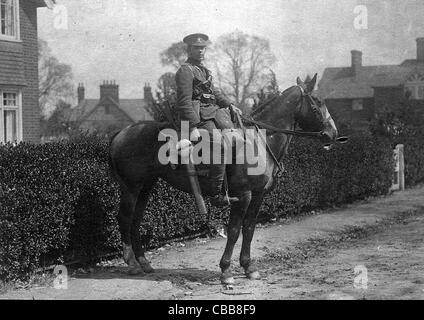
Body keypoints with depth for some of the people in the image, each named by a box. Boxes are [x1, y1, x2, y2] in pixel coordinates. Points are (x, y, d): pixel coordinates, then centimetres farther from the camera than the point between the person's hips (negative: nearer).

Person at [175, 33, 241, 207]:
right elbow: (184, 101, -19)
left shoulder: (202, 69, 19)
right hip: (199, 117, -10)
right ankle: (217, 195, -21)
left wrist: (229, 104, 19)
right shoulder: (185, 71, -12)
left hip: (213, 112, 10)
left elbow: (213, 91, 31)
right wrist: (193, 126, -26)